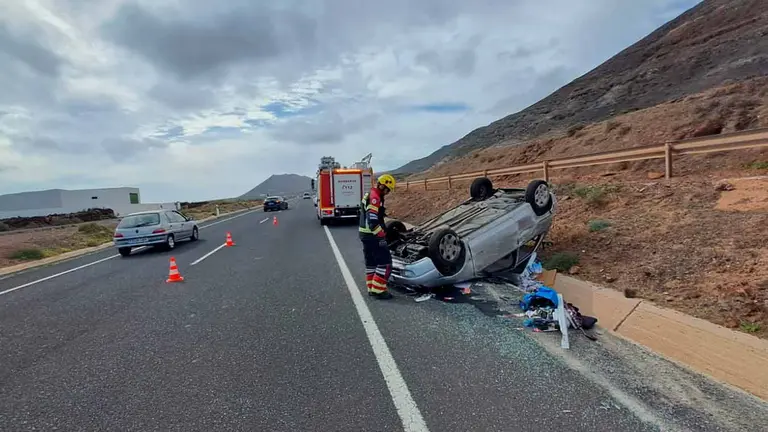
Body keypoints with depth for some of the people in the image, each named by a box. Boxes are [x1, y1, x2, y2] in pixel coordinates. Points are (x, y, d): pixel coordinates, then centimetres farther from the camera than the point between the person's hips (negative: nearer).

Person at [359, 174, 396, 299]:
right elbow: (373, 220, -26)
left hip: (365, 234, 11)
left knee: (371, 262, 16)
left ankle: (372, 288, 23)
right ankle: (378, 290, -4)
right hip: (373, 236, -11)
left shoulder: (370, 195, 16)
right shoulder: (375, 197, -17)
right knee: (385, 262, -7)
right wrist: (382, 236, -24)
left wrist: (384, 228, 26)